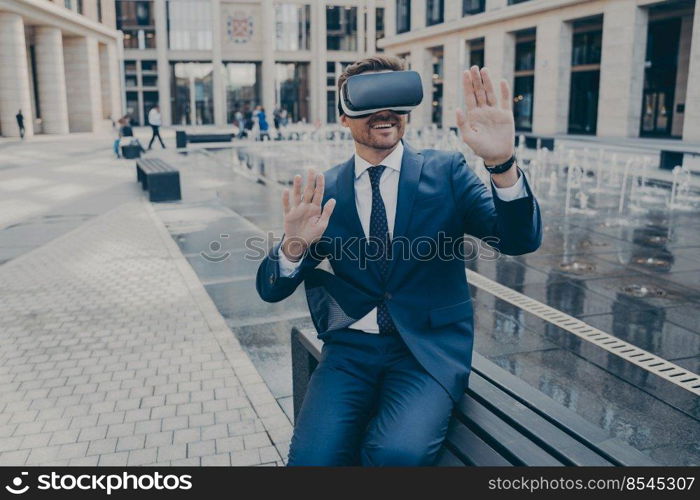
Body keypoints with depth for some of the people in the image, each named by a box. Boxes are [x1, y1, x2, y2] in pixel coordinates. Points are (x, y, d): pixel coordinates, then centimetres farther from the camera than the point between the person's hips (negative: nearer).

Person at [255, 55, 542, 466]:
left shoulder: (446, 171, 2)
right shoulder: (323, 191, 4)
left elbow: (520, 241, -10)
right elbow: (271, 290, 3)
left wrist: (502, 162, -29)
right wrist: (294, 245, -20)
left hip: (430, 346, -1)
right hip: (351, 348, 2)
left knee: (398, 452, -28)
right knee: (311, 458, -21)